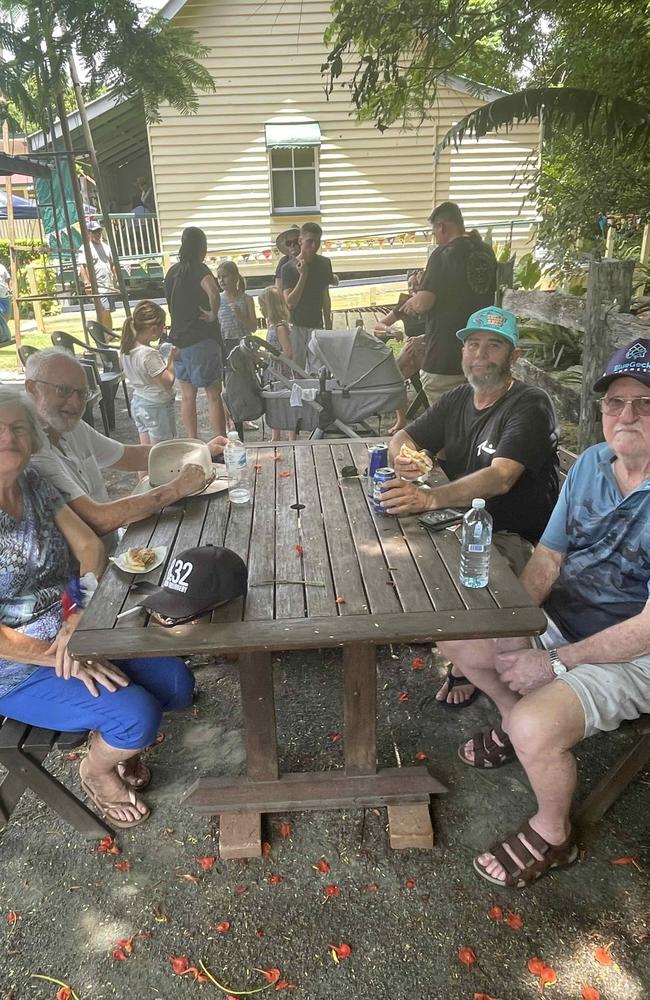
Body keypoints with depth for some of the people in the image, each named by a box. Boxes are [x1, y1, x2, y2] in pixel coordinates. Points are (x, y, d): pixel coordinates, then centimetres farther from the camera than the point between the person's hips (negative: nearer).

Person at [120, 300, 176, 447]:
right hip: (157, 407, -8)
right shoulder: (149, 354, -26)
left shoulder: (126, 349, 0)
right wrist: (173, 358, -12)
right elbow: (168, 382, -23)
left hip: (138, 403, 8)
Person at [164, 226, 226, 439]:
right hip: (202, 340, -7)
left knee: (187, 396, 12)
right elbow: (213, 293, -32)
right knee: (214, 395, -1)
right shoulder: (199, 269, -12)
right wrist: (213, 314, -17)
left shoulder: (172, 272, 11)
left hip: (179, 339, 7)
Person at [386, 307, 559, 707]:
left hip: (515, 537, -7)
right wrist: (401, 457, -11)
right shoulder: (456, 400, 9)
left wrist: (431, 498, -46)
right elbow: (405, 437, 16)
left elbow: (501, 477, -31)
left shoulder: (531, 406, -16)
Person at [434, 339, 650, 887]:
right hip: (561, 620, 7)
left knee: (535, 728, -27)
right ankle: (515, 720, 30)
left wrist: (554, 662, -22)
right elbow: (547, 558, 1)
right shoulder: (592, 463, -3)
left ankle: (553, 834, 7)